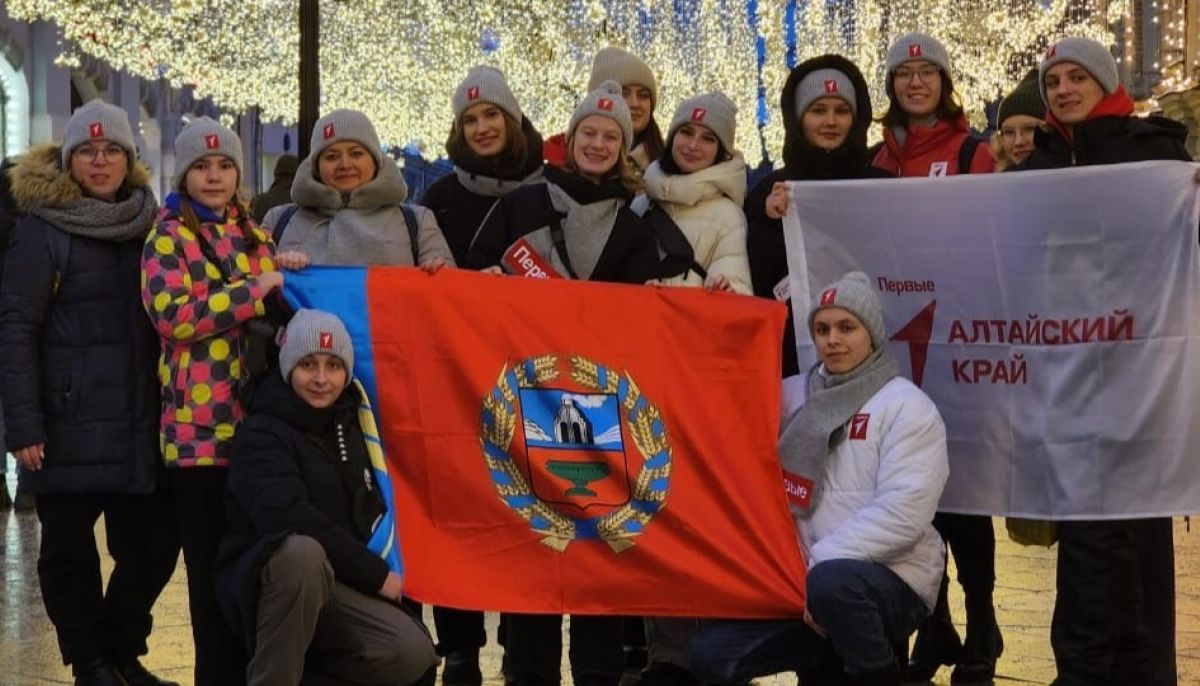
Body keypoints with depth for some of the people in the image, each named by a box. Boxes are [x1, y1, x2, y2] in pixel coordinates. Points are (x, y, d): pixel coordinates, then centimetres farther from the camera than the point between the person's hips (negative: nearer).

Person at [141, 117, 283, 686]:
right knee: (215, 562, -1)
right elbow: (172, 317, -17)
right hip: (201, 426, -5)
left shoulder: (255, 235, 17)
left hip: (258, 417, 5)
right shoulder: (167, 238, 0)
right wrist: (255, 290, -16)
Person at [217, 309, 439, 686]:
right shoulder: (262, 433, -10)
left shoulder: (350, 423, 12)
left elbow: (368, 511, 21)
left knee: (412, 655, -20)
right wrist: (374, 573, -22)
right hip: (266, 580, -6)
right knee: (303, 550, -40)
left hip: (334, 588, 6)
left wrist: (377, 573, 2)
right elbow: (288, 517, -25)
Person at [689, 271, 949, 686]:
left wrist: (821, 563, -19)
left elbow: (904, 513, -15)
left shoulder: (907, 406, -4)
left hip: (892, 580, -5)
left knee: (831, 582, -37)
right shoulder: (791, 395, 12)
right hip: (800, 578, 5)